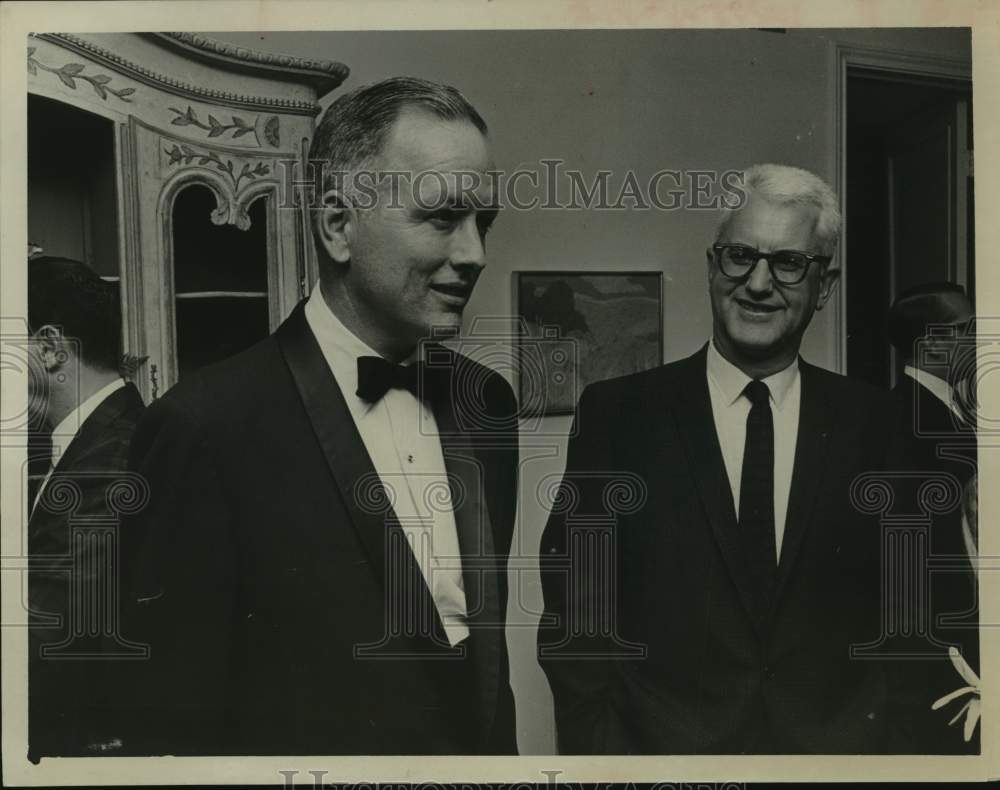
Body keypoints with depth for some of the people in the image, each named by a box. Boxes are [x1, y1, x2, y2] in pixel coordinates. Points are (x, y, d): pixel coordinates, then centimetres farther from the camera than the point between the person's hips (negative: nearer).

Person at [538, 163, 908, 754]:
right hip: (660, 745, -1)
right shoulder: (614, 413, -8)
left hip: (839, 748, 1)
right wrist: (601, 745, -12)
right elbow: (575, 613, -6)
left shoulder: (874, 423, -4)